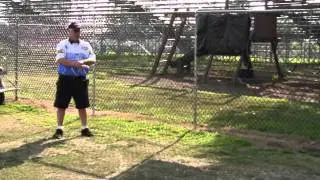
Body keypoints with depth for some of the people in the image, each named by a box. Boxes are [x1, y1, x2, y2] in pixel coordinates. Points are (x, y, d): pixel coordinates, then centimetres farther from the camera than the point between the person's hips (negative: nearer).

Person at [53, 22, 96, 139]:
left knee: (82, 105, 8)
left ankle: (85, 129, 19)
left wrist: (82, 61, -25)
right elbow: (59, 60, -16)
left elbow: (93, 59, -5)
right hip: (65, 79, -2)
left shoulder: (86, 45, 8)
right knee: (61, 105, 0)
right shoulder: (63, 44, -1)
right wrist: (75, 63, -27)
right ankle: (59, 129, 10)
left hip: (80, 79, 3)